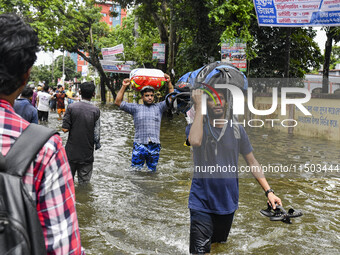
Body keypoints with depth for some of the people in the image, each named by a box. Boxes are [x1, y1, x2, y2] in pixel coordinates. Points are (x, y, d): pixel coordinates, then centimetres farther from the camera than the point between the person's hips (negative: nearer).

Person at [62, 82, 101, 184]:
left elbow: (65, 129, -10)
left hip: (71, 152, 1)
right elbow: (96, 134, -10)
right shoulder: (96, 110, -8)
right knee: (84, 183, 10)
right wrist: (98, 143, 8)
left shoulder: (71, 107, -7)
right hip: (87, 154, 0)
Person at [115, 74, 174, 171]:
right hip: (139, 145, -1)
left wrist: (169, 83, 4)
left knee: (152, 171, 9)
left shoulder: (159, 107, 14)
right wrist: (124, 86, 3)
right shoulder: (136, 108, 10)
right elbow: (118, 102, 7)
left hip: (155, 146, 2)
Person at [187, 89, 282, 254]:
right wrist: (198, 106, -22)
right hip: (202, 204, -3)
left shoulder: (237, 130, 4)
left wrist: (268, 191, -1)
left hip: (228, 203, 4)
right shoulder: (195, 127, -4)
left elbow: (252, 162, 8)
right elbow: (195, 141, -29)